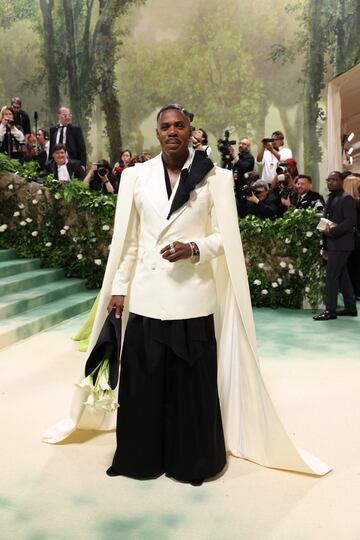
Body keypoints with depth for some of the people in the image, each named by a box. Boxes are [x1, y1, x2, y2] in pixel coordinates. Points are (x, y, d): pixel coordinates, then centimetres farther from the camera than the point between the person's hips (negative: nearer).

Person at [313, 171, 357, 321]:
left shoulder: (346, 198, -10)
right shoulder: (330, 199, 17)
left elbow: (350, 222, -19)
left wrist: (331, 231, -21)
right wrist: (325, 247, 15)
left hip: (340, 244, -9)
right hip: (332, 244, 9)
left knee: (331, 276, -9)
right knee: (342, 276, 13)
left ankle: (330, 310, -3)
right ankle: (350, 308, 21)